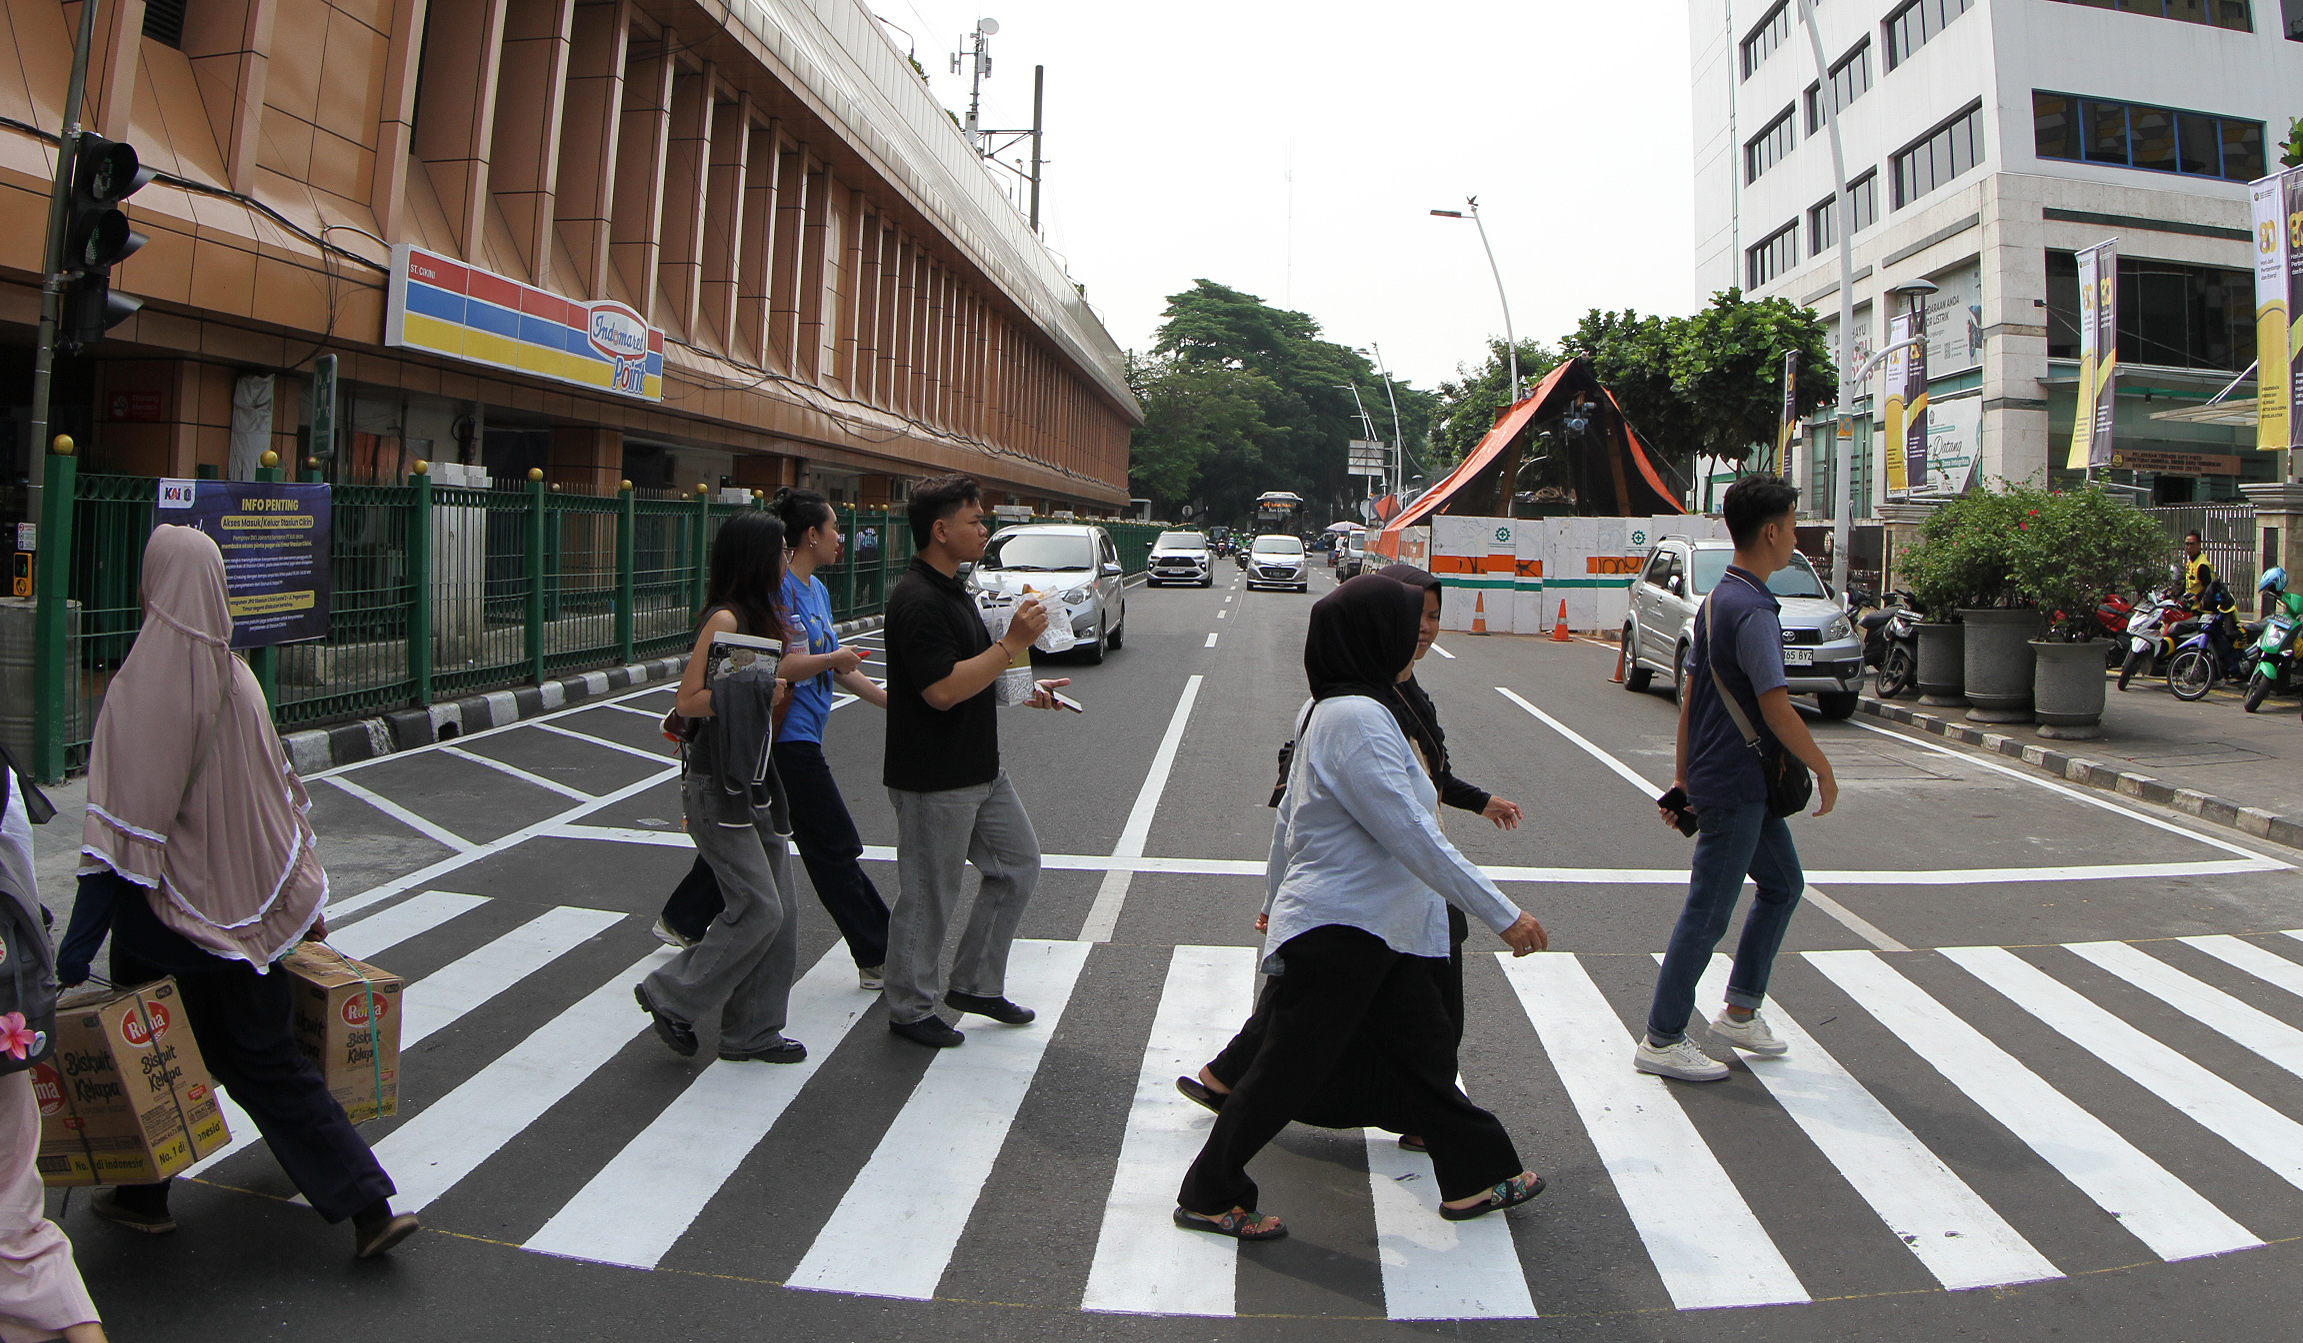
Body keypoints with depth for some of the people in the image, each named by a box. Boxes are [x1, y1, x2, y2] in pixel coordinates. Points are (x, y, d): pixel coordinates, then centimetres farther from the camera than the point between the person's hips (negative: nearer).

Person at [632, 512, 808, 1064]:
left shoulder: (756, 616, 13)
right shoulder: (725, 619, -15)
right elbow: (687, 700, -19)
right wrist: (757, 693, -23)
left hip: (753, 785, 9)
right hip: (717, 788, -9)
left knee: (781, 911, 7)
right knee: (758, 909, -10)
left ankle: (752, 1030, 16)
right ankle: (671, 996, 8)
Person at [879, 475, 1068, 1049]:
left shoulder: (952, 589, 12)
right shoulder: (916, 600, -20)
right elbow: (942, 689, -28)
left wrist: (1024, 691, 11)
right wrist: (1013, 644, -24)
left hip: (980, 769, 10)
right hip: (933, 780, -10)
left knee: (1018, 863, 15)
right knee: (929, 895, 3)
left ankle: (975, 984, 27)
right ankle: (909, 1008, 20)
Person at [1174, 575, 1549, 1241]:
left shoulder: (1328, 710, 10)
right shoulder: (1357, 718, -23)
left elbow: (1289, 812, 18)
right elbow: (1415, 838, -25)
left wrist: (1276, 896, 28)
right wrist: (1503, 915, -19)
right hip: (1339, 930, -10)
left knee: (1424, 1050, 16)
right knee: (1289, 1068, 1)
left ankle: (1478, 1175, 30)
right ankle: (1208, 1196, 16)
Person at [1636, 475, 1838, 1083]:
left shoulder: (1718, 600, 11)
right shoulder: (1753, 610, -20)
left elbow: (1689, 694, 14)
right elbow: (1776, 708, -22)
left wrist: (1682, 776, 18)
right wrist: (1824, 770, -8)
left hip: (1746, 786, 10)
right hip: (1735, 787, -10)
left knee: (1783, 884, 21)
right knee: (1707, 913, -2)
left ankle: (1739, 1011, 28)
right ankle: (1662, 1040, 7)